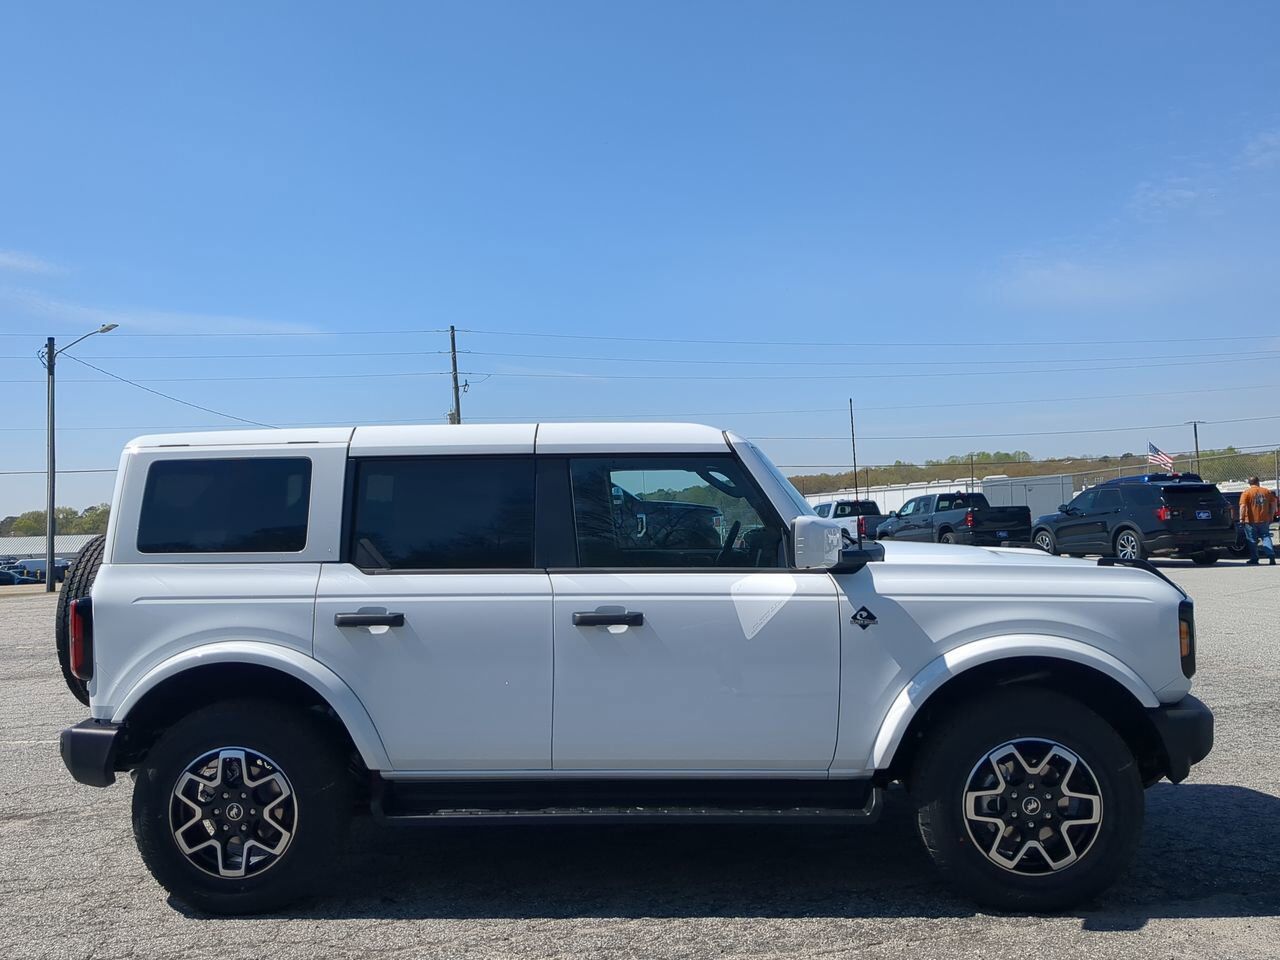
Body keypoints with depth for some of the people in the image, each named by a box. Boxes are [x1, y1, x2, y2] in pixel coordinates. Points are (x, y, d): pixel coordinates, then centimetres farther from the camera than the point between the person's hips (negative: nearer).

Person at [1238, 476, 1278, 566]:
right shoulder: (1267, 491, 6)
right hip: (1264, 520, 3)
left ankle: (1254, 559, 7)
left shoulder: (1246, 493, -7)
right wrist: (1271, 516, 16)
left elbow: (1243, 506, -17)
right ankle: (1271, 556, -3)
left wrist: (1241, 518, -17)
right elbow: (1273, 505, 8)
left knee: (1252, 540, 5)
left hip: (1251, 521, -3)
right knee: (1266, 537, 11)